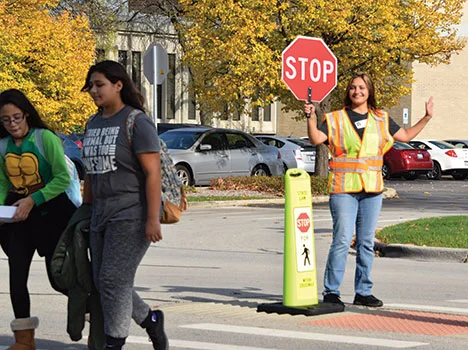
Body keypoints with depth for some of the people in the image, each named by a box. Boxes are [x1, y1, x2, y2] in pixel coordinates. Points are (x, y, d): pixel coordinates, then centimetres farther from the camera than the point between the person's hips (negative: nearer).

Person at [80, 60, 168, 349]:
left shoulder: (136, 122, -10)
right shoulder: (93, 124, 14)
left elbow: (153, 173, -15)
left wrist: (153, 219, -20)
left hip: (132, 214, -8)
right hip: (102, 214, 8)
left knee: (113, 279, -11)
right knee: (105, 282, 8)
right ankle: (151, 320, 27)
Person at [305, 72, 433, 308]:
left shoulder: (381, 119, 14)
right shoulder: (335, 119, 4)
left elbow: (406, 136, 23)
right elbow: (316, 139, -7)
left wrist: (427, 117, 17)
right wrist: (311, 117, -21)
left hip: (372, 189, 4)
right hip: (343, 188, -4)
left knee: (366, 242, 6)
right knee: (342, 240, -10)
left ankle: (363, 292, 14)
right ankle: (331, 292, -2)